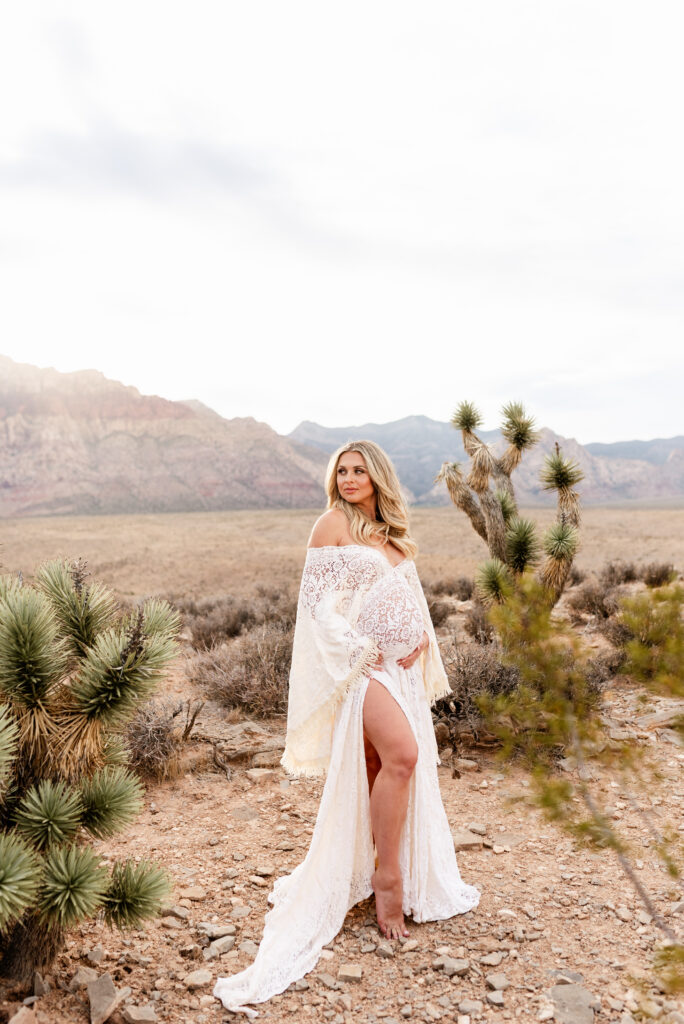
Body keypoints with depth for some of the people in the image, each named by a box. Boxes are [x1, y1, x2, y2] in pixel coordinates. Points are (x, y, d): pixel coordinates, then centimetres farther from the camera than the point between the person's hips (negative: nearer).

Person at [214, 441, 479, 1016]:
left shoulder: (393, 532, 17)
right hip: (360, 662, -7)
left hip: (402, 665, 7)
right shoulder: (334, 524, -3)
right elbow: (317, 598, -8)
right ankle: (388, 877, -7)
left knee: (388, 766, 10)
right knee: (401, 753, -22)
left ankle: (391, 872, 26)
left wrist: (421, 637, 2)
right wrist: (362, 649, -15)